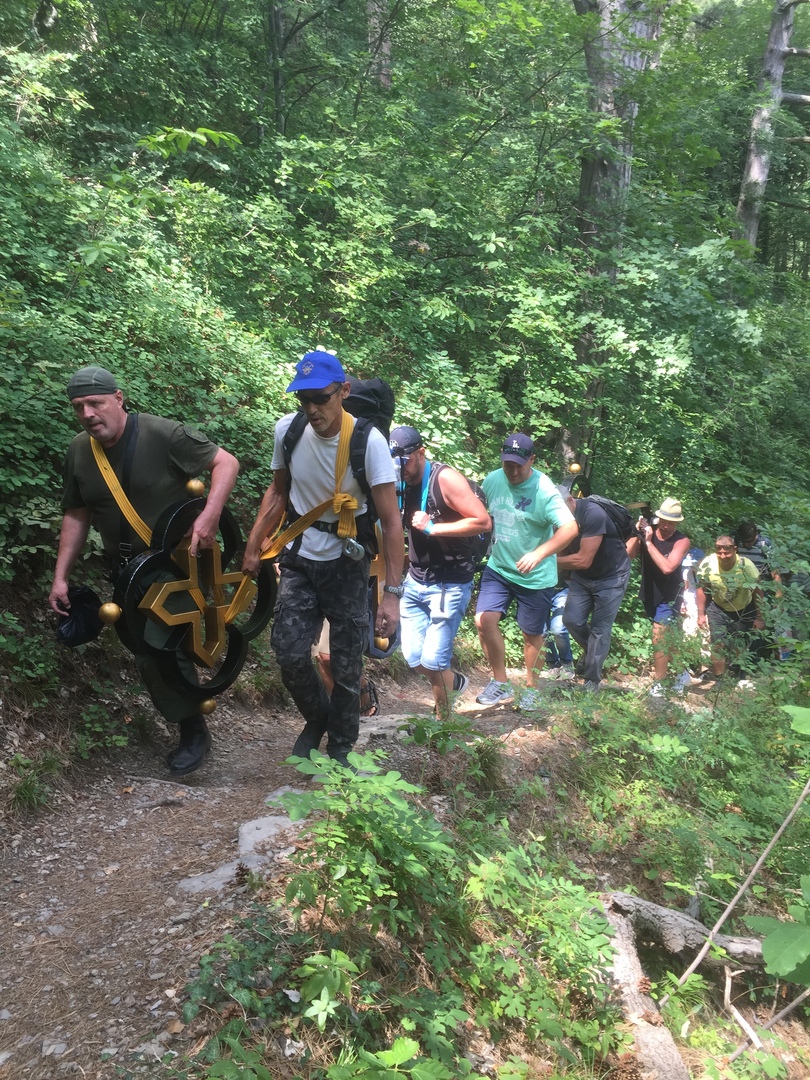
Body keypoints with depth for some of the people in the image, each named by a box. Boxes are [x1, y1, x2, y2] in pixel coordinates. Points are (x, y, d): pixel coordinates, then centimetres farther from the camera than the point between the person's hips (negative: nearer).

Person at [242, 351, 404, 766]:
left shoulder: (369, 441, -20)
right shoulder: (288, 429, -8)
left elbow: (391, 520, -19)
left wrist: (392, 593, -23)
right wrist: (253, 548, 6)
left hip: (347, 563, -3)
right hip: (299, 558, 3)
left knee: (346, 665, 3)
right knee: (289, 653, -7)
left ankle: (340, 750, 25)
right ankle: (317, 718, 25)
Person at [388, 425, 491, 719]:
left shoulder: (446, 479, -16)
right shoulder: (403, 484, 3)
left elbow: (483, 522, -21)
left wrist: (432, 528, -22)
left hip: (450, 584, -6)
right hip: (416, 582, 7)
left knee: (432, 660, -8)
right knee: (414, 659, 6)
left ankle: (444, 724, 13)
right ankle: (455, 681, 36)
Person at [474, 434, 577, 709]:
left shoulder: (543, 490, -19)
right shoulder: (492, 480, -2)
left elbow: (570, 528, -28)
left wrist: (538, 554, -38)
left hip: (535, 576, -4)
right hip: (498, 568, 4)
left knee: (532, 634, 10)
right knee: (484, 619, -13)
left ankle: (531, 689, 31)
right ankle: (501, 684, 4)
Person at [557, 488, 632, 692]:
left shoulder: (593, 515, -33)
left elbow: (584, 560, -33)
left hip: (611, 576, -5)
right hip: (582, 576, 6)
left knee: (600, 628, -4)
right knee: (572, 619, -4)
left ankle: (592, 682, 7)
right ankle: (591, 651, 26)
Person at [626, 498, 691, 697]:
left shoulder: (681, 541, -16)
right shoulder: (648, 531, -8)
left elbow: (667, 567, -30)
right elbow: (627, 554, -17)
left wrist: (649, 542, -29)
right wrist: (637, 534, -29)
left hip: (669, 597, -4)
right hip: (649, 595, 4)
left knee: (659, 638, -11)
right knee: (669, 637, 18)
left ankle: (658, 684, 2)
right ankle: (682, 673, 37)